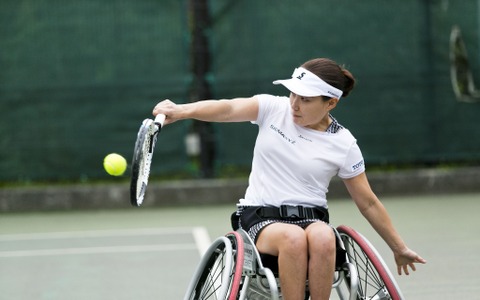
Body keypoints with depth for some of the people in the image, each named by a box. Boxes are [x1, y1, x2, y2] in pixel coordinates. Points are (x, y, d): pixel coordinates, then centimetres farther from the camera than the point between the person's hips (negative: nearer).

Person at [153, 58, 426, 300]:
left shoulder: (344, 145, 1)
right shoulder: (273, 108, 1)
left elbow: (369, 204, 9)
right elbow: (228, 109, -17)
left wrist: (400, 249, 12)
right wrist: (181, 111, -35)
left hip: (312, 220, 1)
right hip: (261, 219, -1)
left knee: (322, 237, -37)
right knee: (294, 237, -37)